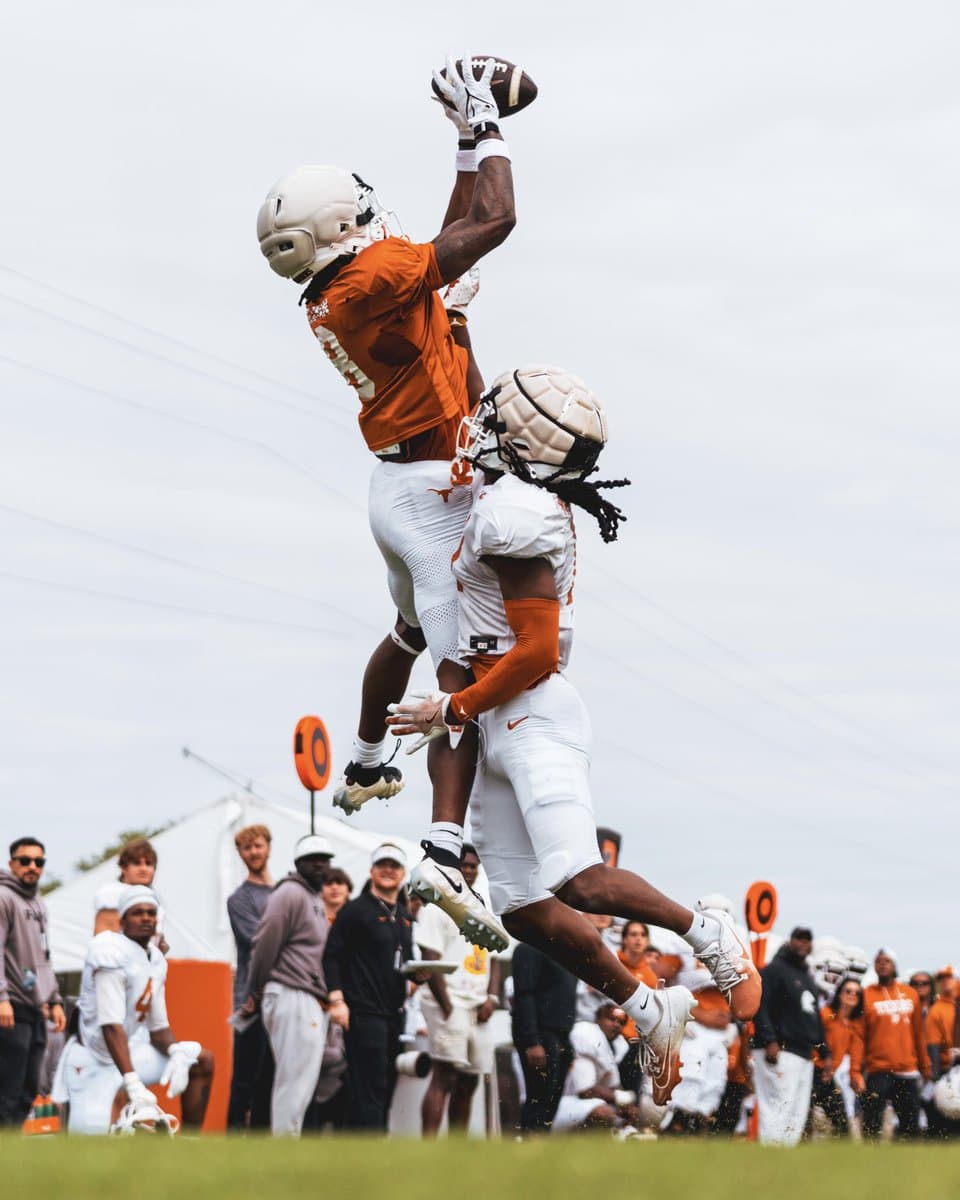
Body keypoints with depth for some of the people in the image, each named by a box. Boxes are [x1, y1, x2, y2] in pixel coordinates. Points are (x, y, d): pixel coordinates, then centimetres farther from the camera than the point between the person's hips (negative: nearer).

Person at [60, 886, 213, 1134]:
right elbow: (111, 1026, -27)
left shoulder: (156, 961, 9)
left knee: (202, 1060, 6)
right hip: (92, 1062, -9)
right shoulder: (111, 953, -19)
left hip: (126, 1051, 9)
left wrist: (177, 1054, -12)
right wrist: (133, 1084, -34)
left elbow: (159, 1028, 12)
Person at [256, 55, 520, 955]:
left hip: (397, 488, 10)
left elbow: (452, 239, 22)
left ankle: (364, 769, 54)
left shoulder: (334, 296, 8)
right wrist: (482, 127, -6)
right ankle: (444, 850, -24)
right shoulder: (376, 278, -20)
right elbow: (493, 224, -18)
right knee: (464, 674, -13)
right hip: (439, 492, -10)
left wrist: (472, 141, 22)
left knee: (414, 631, 35)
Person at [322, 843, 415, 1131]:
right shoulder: (356, 910, -5)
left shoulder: (405, 916, 18)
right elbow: (331, 955, -10)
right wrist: (336, 999, -17)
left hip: (394, 1012, 8)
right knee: (370, 1088, -13)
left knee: (385, 1087, 9)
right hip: (364, 1011, -8)